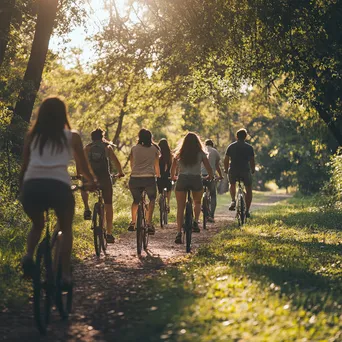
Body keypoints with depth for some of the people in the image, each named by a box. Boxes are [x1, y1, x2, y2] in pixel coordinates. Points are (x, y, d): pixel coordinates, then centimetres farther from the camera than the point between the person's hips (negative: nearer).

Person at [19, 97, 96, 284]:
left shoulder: (32, 135, 20)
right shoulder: (71, 137, 16)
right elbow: (83, 166, 24)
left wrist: (21, 190, 35)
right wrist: (91, 182, 42)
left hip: (32, 186, 2)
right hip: (58, 186, -2)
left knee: (37, 225, 29)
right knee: (66, 229, 22)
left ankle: (29, 255, 2)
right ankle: (65, 274, 10)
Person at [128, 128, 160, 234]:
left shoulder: (134, 149, 9)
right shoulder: (154, 149, 7)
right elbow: (156, 165, 15)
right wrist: (158, 174, 32)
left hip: (135, 179, 2)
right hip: (149, 178, -2)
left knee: (136, 200, 24)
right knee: (152, 199, 18)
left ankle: (133, 222, 13)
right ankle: (149, 222, 3)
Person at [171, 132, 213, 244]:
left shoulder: (179, 154, 11)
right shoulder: (200, 153, 7)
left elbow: (173, 169, 17)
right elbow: (208, 168, 6)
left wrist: (173, 177, 36)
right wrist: (211, 177, 25)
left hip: (182, 180, 0)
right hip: (196, 180, 0)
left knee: (180, 208, 3)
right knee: (197, 203, 25)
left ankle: (179, 232, -8)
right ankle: (195, 222, 5)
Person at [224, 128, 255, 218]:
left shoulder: (231, 146, 5)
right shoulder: (249, 147, 4)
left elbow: (226, 160, 5)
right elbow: (252, 161, 6)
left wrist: (226, 170, 19)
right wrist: (253, 170, 22)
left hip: (233, 171, 1)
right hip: (246, 171, -1)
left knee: (232, 184, 29)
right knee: (248, 190, 14)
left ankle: (233, 200, 5)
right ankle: (247, 211, 9)